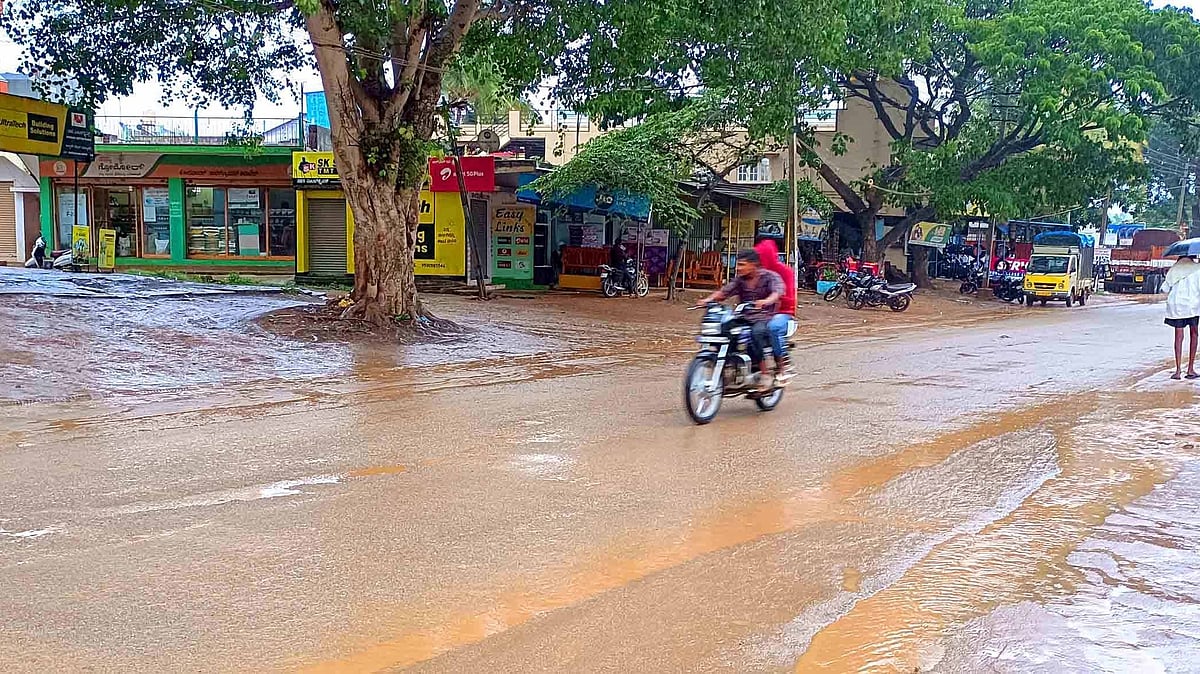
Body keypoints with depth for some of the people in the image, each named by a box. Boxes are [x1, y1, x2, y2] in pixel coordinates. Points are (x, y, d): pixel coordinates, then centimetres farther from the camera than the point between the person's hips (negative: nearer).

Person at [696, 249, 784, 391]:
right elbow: (724, 292, 7)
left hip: (765, 317, -5)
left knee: (756, 332, -38)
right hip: (744, 318, 5)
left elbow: (777, 292, -20)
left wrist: (766, 301, -43)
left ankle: (764, 374, -28)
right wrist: (708, 299, -13)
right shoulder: (740, 279, 14)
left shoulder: (770, 276, -2)